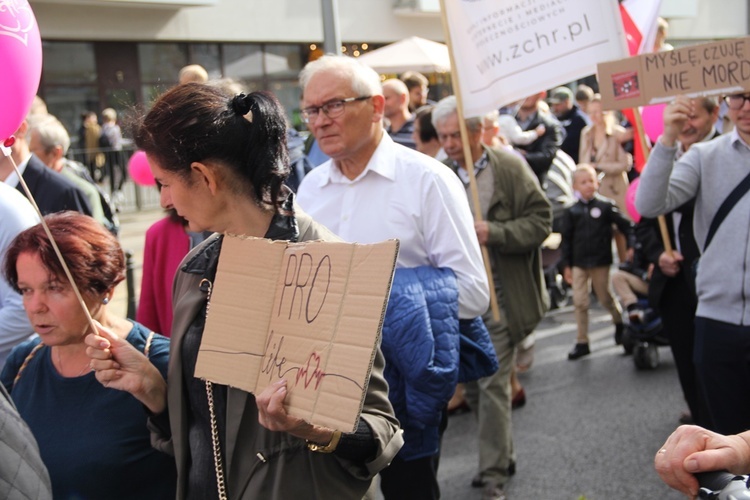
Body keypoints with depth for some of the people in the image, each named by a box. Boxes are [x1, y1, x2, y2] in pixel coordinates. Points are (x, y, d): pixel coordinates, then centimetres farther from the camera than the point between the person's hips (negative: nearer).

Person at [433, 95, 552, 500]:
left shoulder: (510, 168, -4)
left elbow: (541, 221, -7)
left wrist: (494, 232, -20)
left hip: (499, 295, -5)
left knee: (493, 385, -5)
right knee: (472, 385, 14)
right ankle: (501, 454, 32)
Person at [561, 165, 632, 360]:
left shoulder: (606, 206, -6)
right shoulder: (571, 212, 1)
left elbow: (625, 225, -2)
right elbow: (566, 239, 5)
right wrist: (566, 265, 4)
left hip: (600, 262, -2)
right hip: (578, 264, 2)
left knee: (605, 298, 10)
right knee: (579, 302, 1)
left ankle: (620, 323, 40)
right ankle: (582, 342, 8)